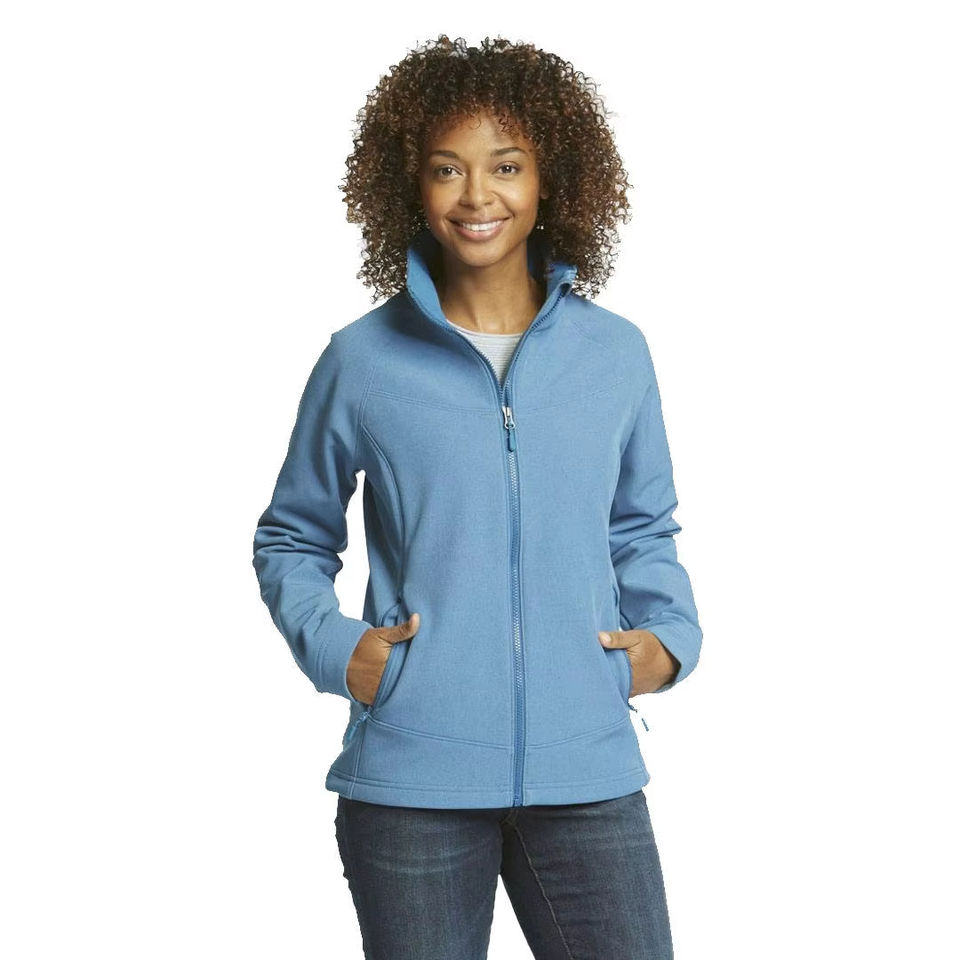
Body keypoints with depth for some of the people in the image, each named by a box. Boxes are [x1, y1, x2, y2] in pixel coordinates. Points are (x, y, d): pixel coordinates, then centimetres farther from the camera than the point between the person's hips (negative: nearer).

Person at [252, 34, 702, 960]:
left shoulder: (616, 353, 6)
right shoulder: (361, 361, 0)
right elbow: (291, 538, 11)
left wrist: (668, 636, 2)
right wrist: (332, 644, -6)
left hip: (587, 774, 2)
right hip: (410, 775, -1)